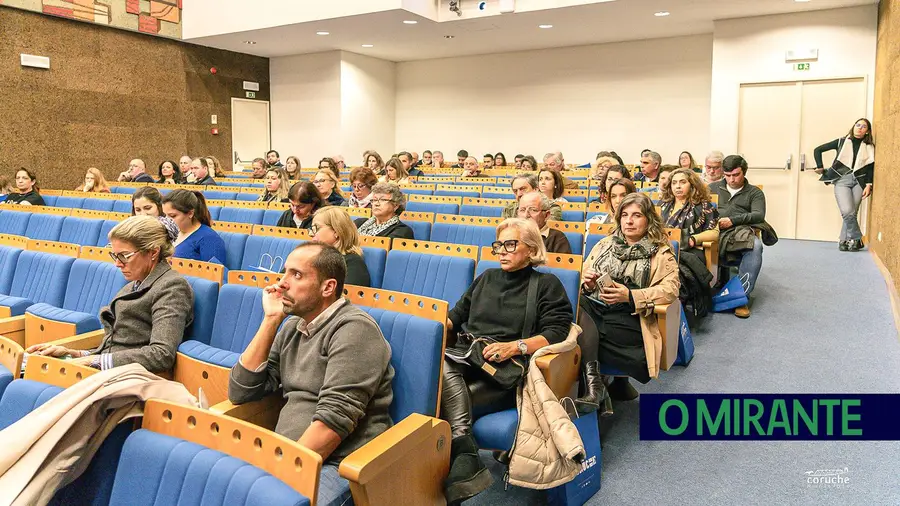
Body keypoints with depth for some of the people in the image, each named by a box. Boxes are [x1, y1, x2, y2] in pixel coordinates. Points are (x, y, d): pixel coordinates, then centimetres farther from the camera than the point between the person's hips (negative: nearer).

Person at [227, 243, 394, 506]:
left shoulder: (353, 329, -11)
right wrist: (271, 320, 3)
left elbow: (335, 417, -18)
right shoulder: (292, 327, 13)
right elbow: (240, 393, 8)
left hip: (337, 465, -7)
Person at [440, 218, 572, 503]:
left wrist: (515, 346, -20)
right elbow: (458, 315, 25)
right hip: (465, 360, 5)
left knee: (447, 402, -32)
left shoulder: (547, 285, 9)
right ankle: (466, 459, -42)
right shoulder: (486, 278, 26)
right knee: (440, 365, -34)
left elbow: (557, 332, -5)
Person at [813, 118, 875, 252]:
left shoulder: (869, 147, 10)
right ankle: (857, 239, -1)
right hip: (841, 180, -2)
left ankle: (843, 241, 11)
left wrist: (868, 185, -3)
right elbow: (818, 150, 9)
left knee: (852, 213, -2)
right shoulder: (841, 142, 6)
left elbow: (871, 167, 7)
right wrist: (820, 167, 6)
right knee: (847, 211, -17)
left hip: (859, 181, 2)